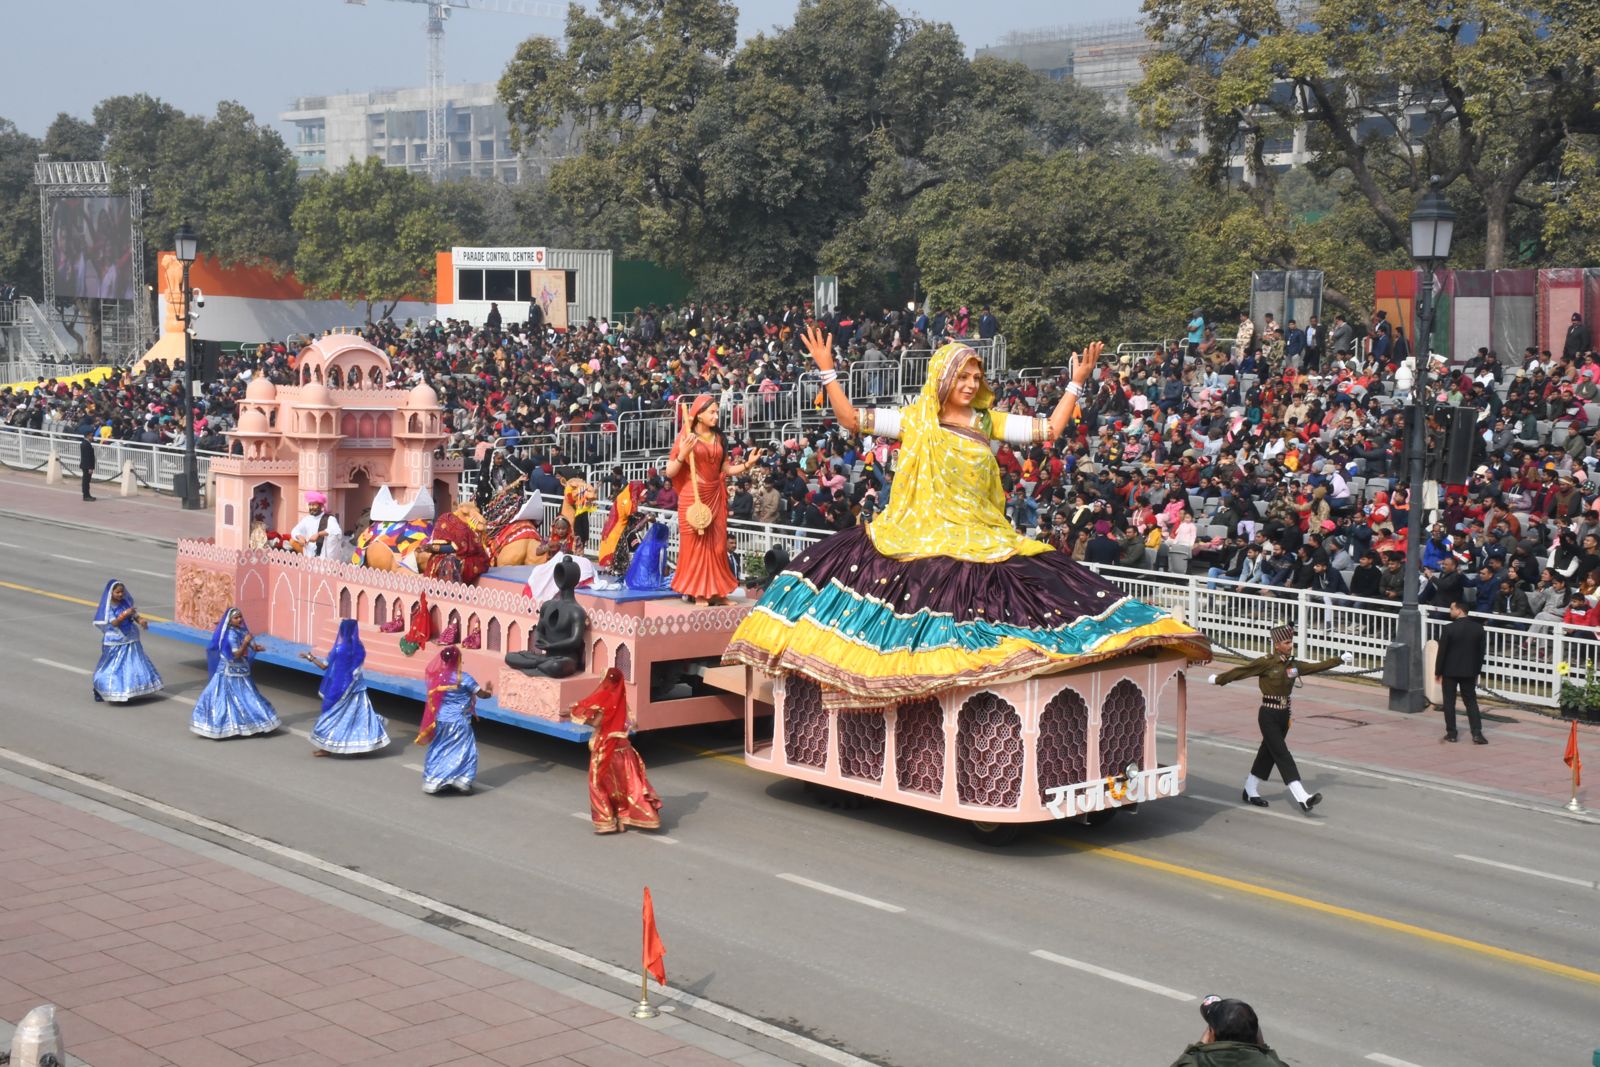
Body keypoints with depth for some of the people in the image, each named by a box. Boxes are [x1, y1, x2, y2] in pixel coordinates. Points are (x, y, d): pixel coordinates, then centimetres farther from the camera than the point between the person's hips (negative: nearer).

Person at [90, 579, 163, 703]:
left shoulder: (126, 603, 1)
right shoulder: (107, 607, -12)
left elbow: (134, 615, 2)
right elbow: (113, 623, -20)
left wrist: (140, 620, -20)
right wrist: (125, 614, -33)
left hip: (130, 640, 5)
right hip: (115, 643, -5)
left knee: (134, 664, 8)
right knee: (114, 667, 4)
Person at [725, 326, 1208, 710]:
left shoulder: (989, 422, 10)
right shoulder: (915, 421, 4)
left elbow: (1049, 430, 10)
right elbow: (850, 418, 1)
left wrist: (1077, 383, 7)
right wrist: (827, 371, -3)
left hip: (982, 540, 2)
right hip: (919, 538, -2)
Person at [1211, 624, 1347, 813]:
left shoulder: (1294, 665, 6)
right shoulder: (1265, 662, -12)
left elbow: (1317, 666, 9)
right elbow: (1240, 672, -4)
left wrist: (1340, 659, 5)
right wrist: (1218, 679, 4)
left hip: (1284, 714, 7)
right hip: (1268, 715, -7)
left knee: (1268, 753, 16)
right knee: (1282, 755, -11)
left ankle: (1250, 792, 31)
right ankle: (1302, 798, -20)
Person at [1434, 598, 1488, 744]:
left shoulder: (1449, 628, -15)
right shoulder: (1478, 628, -2)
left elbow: (1441, 652, -11)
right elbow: (1481, 651, 4)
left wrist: (1437, 672, 0)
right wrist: (1477, 671, 14)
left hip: (1450, 671, -3)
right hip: (1469, 671, 3)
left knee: (1449, 702, 7)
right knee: (1471, 701, 9)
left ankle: (1451, 733, 9)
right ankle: (1477, 733, -1)